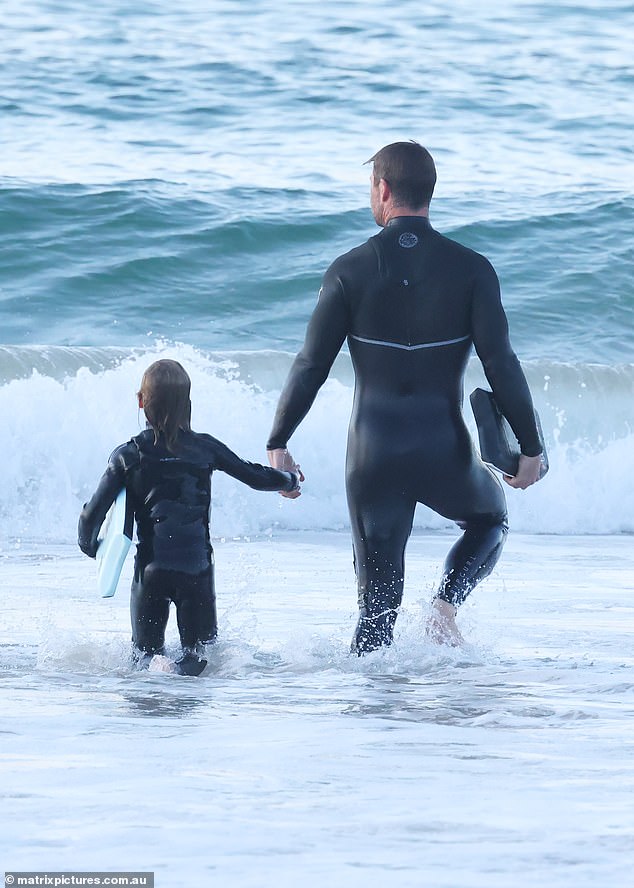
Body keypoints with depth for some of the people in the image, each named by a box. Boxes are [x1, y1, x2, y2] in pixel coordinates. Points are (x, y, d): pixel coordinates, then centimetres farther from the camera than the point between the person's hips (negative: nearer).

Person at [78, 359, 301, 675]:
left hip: (150, 569, 0)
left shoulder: (128, 456, -3)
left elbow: (92, 514, -4)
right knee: (202, 650, 10)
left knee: (145, 651, 14)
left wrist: (90, 547, 17)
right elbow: (256, 477, 11)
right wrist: (291, 480, 33)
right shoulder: (205, 448, -1)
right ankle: (186, 668, -27)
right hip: (197, 567, 0)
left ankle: (147, 666, -23)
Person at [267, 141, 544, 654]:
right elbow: (501, 365, -10)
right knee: (490, 520, 30)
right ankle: (445, 608, 5)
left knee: (378, 599, 12)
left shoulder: (350, 271, -4)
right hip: (445, 455, -1)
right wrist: (530, 447, -1)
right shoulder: (471, 270, -5)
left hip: (373, 458, 1)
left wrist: (278, 444, 7)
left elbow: (311, 367, -3)